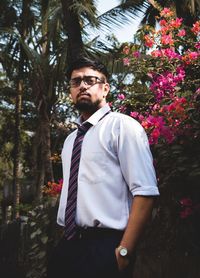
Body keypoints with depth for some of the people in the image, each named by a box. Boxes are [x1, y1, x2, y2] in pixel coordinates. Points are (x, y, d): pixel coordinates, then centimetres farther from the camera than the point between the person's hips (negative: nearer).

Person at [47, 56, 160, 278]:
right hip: (66, 247, 7)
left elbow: (145, 192, -15)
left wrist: (124, 251, -18)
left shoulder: (122, 126, -7)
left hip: (104, 248, -7)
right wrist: (64, 246, 11)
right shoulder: (70, 140, 17)